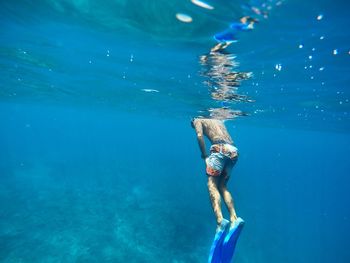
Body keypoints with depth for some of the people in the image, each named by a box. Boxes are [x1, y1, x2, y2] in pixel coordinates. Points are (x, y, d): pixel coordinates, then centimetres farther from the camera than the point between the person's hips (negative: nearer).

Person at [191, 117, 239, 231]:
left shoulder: (198, 120, 16)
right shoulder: (219, 120, 35)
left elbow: (199, 135, -3)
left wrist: (204, 156, 1)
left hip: (220, 148, -7)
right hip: (233, 151, 7)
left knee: (212, 185, -7)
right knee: (222, 186, 12)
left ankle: (220, 220, -26)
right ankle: (234, 219, 1)